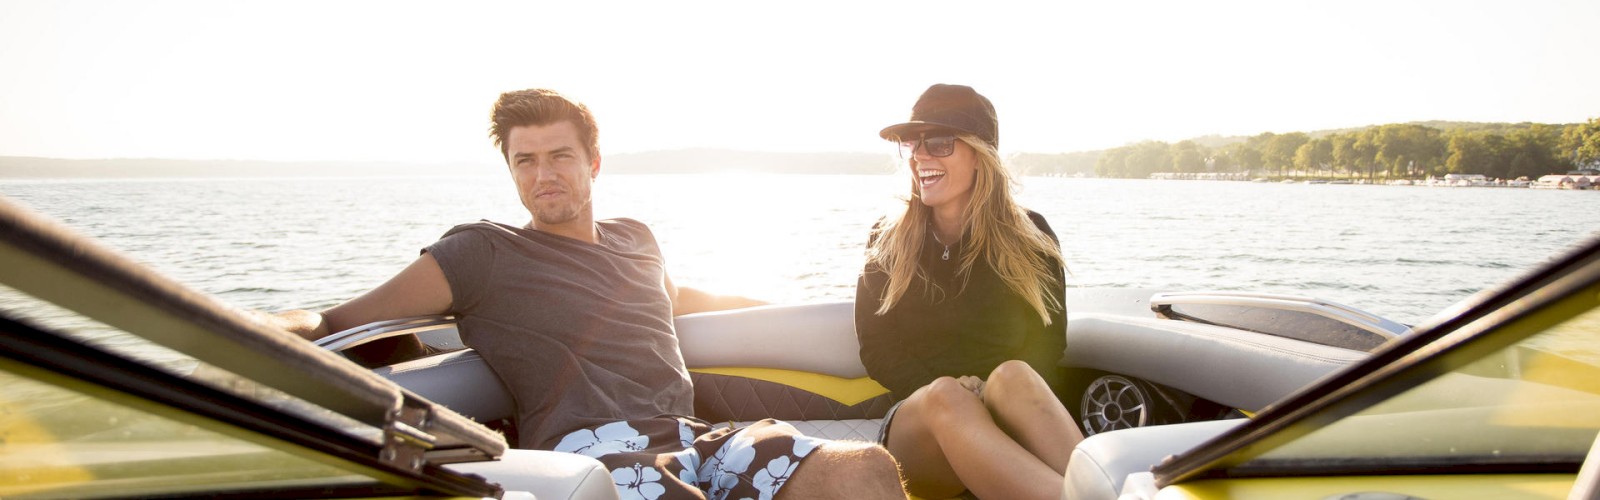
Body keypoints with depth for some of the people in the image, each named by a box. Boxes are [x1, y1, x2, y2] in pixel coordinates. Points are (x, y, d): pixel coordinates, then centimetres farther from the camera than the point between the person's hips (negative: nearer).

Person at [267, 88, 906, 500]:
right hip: (594, 446, -6)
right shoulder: (484, 251, 7)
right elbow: (339, 321, 4)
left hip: (694, 439, 6)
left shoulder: (634, 237, 26)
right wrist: (278, 328, -19)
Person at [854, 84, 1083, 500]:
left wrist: (995, 389, -15)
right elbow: (877, 350, 6)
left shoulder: (1032, 238, 8)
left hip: (1008, 419, 0)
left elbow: (1050, 342, 7)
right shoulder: (887, 243, 10)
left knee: (1014, 376, -35)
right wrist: (944, 390, -14)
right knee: (943, 396, -36)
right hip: (916, 427, 0)